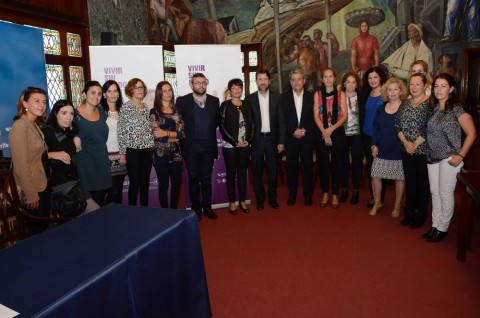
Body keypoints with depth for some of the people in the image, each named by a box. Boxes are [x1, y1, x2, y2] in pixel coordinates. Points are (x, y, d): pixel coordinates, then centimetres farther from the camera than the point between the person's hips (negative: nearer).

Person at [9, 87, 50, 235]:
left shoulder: (35, 125, 8)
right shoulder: (20, 127, -21)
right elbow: (21, 165, -23)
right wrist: (31, 195, -20)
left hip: (43, 184, 8)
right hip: (34, 188, -8)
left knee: (44, 225, 21)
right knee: (36, 229, 8)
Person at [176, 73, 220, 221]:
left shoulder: (214, 101, 6)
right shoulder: (182, 101, -3)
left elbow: (217, 121, 11)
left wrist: (209, 131, 3)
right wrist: (186, 135, -6)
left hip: (208, 146, 2)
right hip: (191, 146, -2)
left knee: (206, 178, 11)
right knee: (193, 178, 7)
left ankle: (207, 207, 23)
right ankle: (196, 208, 19)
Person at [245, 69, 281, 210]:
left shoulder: (276, 98, 4)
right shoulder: (249, 98, 2)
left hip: (272, 138, 1)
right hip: (256, 139, 0)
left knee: (272, 169, 7)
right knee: (257, 170, 6)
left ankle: (272, 197, 22)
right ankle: (260, 198, 20)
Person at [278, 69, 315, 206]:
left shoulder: (311, 96, 4)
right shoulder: (284, 97, 3)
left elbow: (314, 118, 1)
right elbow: (282, 120, -1)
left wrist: (304, 130, -11)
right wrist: (288, 136, -8)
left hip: (307, 138, 0)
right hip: (291, 138, 0)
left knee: (308, 167, 6)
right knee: (291, 167, 6)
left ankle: (308, 195, 19)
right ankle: (292, 195, 19)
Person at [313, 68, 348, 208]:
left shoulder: (341, 94, 4)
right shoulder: (317, 94, 5)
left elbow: (345, 116, -3)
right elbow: (316, 116, -2)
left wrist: (331, 129, -16)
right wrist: (325, 132, -13)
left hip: (338, 133, 0)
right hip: (321, 134, 1)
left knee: (337, 164, 4)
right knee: (323, 164, 5)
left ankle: (335, 195, 14)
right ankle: (325, 193, 18)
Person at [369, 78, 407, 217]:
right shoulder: (381, 109, 8)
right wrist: (374, 145, 4)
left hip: (399, 150, -3)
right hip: (382, 149, 4)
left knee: (399, 178, 8)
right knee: (375, 176, 2)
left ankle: (397, 205, 25)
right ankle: (377, 203, 21)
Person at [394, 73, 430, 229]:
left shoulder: (430, 103, -7)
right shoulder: (405, 103, 9)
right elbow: (397, 125, 4)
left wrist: (415, 144, -14)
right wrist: (405, 142, -8)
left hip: (423, 150, -4)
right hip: (406, 150, 5)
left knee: (422, 183, 7)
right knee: (410, 181, 13)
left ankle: (421, 215, 22)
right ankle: (409, 212, 25)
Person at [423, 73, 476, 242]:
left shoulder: (457, 109, -10)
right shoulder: (434, 108, 7)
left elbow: (471, 133, -10)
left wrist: (460, 156, -13)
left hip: (449, 158, -6)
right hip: (432, 157, 6)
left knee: (445, 193, 3)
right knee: (435, 193, 12)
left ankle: (442, 228, 17)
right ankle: (435, 225, 23)